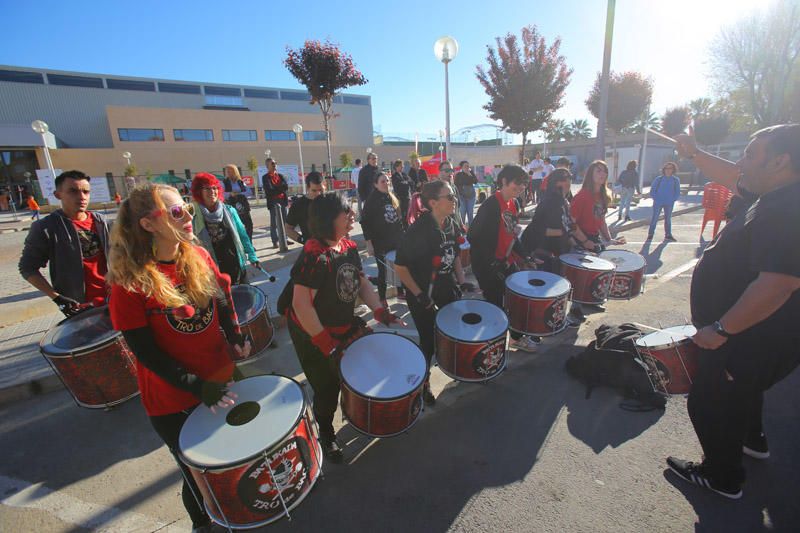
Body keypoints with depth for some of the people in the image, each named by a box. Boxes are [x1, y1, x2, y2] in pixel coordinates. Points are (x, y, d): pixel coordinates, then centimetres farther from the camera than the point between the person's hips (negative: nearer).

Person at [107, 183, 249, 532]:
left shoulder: (199, 257, -6)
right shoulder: (129, 280, -19)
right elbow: (144, 350, -16)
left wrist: (235, 337, -7)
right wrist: (198, 387, -19)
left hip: (222, 379, 4)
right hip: (173, 399, -4)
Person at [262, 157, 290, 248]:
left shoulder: (280, 176, 15)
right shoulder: (266, 177, -1)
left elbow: (286, 186, 1)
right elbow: (269, 190, -13)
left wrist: (275, 189, -12)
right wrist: (280, 188, -8)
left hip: (283, 200, 5)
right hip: (273, 202, -5)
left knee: (284, 221, 9)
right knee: (274, 223, -3)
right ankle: (275, 242, 0)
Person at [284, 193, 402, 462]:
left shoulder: (349, 247, -4)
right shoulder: (314, 256, -28)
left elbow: (362, 282, 6)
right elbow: (301, 305, -30)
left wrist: (381, 312, -5)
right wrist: (327, 345, -27)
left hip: (345, 325, 7)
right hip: (313, 334, -7)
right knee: (327, 388, 10)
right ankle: (326, 434, 41)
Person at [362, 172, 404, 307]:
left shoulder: (393, 198, 10)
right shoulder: (371, 201, -8)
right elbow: (365, 222, -11)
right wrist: (369, 243, -16)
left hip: (396, 240, 6)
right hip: (380, 242, -5)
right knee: (383, 270, 2)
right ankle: (382, 299, 16)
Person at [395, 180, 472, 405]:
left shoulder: (452, 224, -3)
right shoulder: (418, 231, -25)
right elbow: (400, 267, -20)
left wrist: (461, 280, 1)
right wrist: (418, 295, -20)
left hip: (447, 287, 6)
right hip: (422, 293, -6)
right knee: (428, 340, 5)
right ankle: (423, 382, 32)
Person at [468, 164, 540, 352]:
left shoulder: (514, 204, 6)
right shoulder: (491, 205, -21)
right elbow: (475, 237, -23)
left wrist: (523, 256, 9)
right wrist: (492, 263, -24)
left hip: (506, 260, 9)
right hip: (487, 264, -9)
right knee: (495, 303, 1)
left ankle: (517, 337, 36)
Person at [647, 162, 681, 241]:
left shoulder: (676, 180, 4)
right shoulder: (659, 179, -2)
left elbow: (677, 193, 8)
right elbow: (652, 191, 1)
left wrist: (673, 199, -5)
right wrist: (656, 198, -8)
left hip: (669, 204, 2)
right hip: (658, 203, -2)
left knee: (668, 219, 9)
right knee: (654, 218, -1)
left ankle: (668, 235, 16)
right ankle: (650, 234, 7)